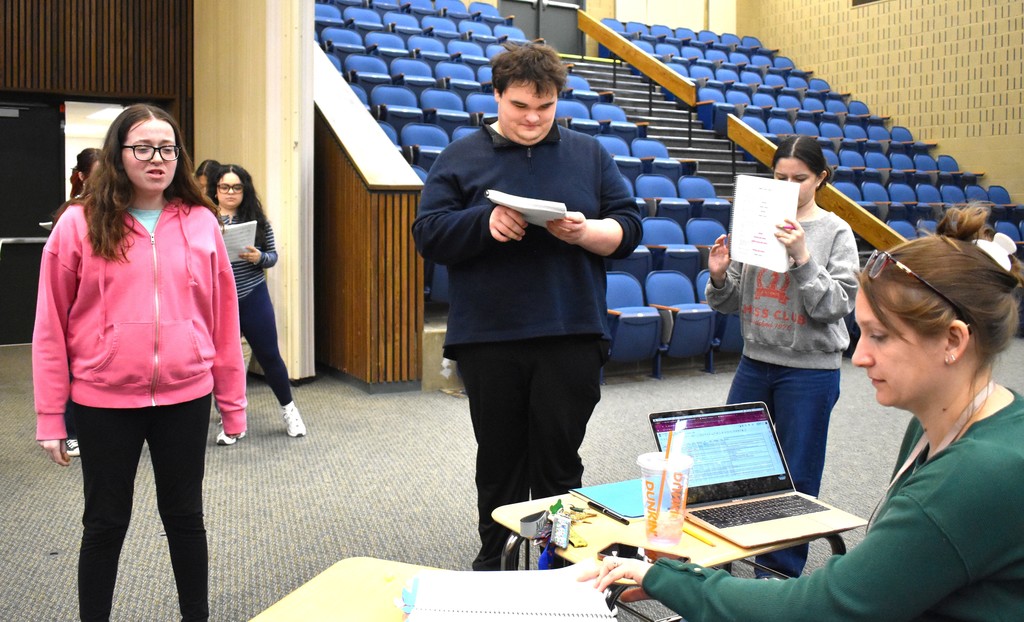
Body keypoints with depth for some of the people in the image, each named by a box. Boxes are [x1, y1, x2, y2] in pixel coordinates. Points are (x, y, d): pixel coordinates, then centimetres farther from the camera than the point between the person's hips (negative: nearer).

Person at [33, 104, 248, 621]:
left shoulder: (201, 221, 1)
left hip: (185, 398, 2)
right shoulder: (79, 225, -4)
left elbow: (223, 317, 4)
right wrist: (50, 416, -2)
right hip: (103, 402, -1)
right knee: (105, 524, 13)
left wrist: (233, 400, 5)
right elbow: (50, 327, -2)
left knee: (185, 517, 15)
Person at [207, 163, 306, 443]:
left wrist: (259, 257, -16)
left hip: (254, 298, 1)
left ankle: (288, 408, 29)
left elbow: (273, 256, 4)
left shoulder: (257, 219, -1)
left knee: (269, 355, 9)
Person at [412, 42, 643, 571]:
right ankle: (495, 563, 29)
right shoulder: (461, 158, 6)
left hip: (571, 336, 1)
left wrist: (586, 231, -13)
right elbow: (429, 234, -1)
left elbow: (629, 228, 8)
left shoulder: (589, 155, 11)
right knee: (499, 463, 12)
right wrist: (485, 224, -18)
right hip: (487, 338, 0)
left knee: (559, 463, 6)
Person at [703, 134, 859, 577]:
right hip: (755, 362, 4)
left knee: (795, 476, 7)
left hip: (810, 371, -3)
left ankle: (782, 569, 25)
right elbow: (730, 303, 7)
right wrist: (719, 277, -13)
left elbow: (835, 306, -13)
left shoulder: (836, 232, -5)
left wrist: (802, 257, -23)